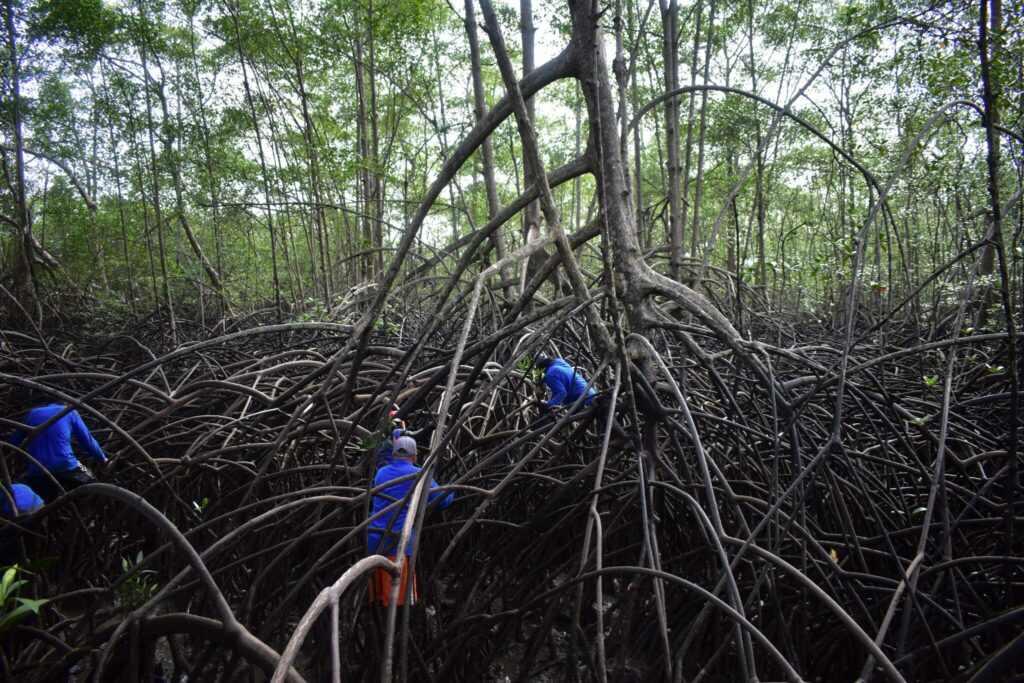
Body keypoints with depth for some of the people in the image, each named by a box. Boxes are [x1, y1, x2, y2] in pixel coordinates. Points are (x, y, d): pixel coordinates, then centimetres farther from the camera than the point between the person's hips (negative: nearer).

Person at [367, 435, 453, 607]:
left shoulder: (381, 473, 14)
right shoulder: (418, 475, -2)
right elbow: (443, 501, 5)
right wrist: (451, 490, 27)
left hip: (374, 541, 6)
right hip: (398, 543, -6)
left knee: (377, 598, 13)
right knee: (400, 599, -2)